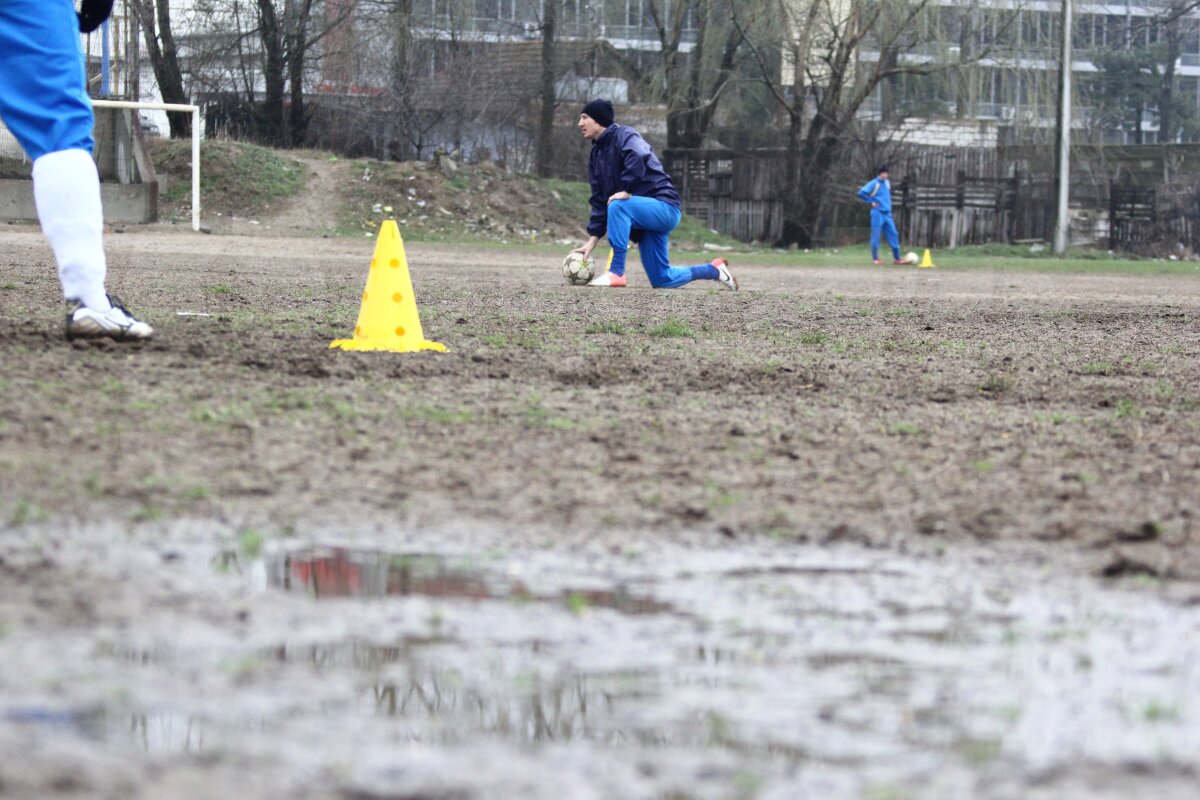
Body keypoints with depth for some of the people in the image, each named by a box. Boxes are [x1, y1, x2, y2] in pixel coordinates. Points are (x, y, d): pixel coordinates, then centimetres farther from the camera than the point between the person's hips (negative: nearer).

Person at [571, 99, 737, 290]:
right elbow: (599, 202, 12)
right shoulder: (596, 155, 14)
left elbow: (639, 157, -34)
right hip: (644, 215, 9)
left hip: (665, 206, -9)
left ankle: (617, 272, -29)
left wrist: (627, 191, -30)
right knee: (662, 279, 8)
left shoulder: (623, 135, -10)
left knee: (617, 205, -35)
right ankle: (714, 270, 28)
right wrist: (593, 239, 3)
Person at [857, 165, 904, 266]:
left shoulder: (887, 183, 12)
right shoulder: (874, 184, -9)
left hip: (887, 213, 6)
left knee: (893, 234, 3)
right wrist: (871, 202, -13)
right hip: (877, 213, -6)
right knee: (876, 235, -5)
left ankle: (896, 258, 7)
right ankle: (875, 258, 3)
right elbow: (861, 193, -17)